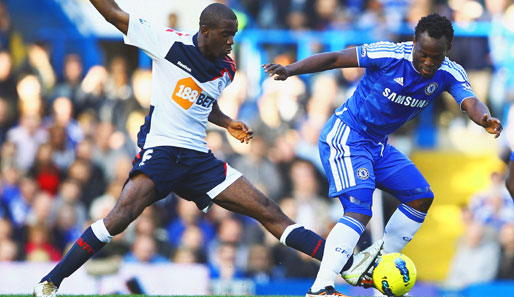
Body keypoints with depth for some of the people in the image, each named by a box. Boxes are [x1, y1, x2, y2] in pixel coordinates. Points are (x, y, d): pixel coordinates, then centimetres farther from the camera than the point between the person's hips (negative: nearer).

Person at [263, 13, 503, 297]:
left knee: (421, 197, 7)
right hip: (346, 135, -8)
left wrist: (485, 118, -51)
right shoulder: (389, 55, -23)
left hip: (379, 145, 8)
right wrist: (290, 69, -30)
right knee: (359, 210, -23)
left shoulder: (450, 74, -9)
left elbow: (470, 102, -27)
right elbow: (336, 58, -18)